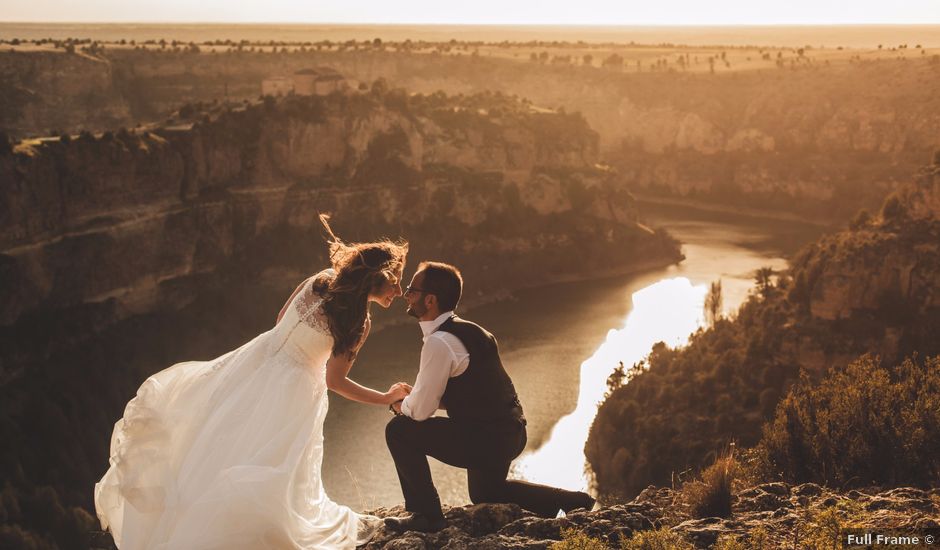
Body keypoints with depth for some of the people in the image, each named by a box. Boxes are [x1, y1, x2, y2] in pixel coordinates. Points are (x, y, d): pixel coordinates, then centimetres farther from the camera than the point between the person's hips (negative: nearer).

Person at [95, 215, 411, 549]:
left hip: (260, 358, 5)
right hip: (292, 388, -4)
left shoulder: (320, 281, -9)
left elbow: (281, 320, 5)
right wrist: (387, 398, -5)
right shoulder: (361, 324, -22)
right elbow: (335, 381, -14)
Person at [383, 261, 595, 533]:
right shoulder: (467, 329, 9)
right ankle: (574, 502, 27)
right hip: (510, 433, 10)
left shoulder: (439, 342, -21)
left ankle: (426, 514, 3)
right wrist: (411, 400, 12)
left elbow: (421, 410, -17)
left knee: (399, 430, -7)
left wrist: (400, 406, 6)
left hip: (486, 440, -10)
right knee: (485, 494, 34)